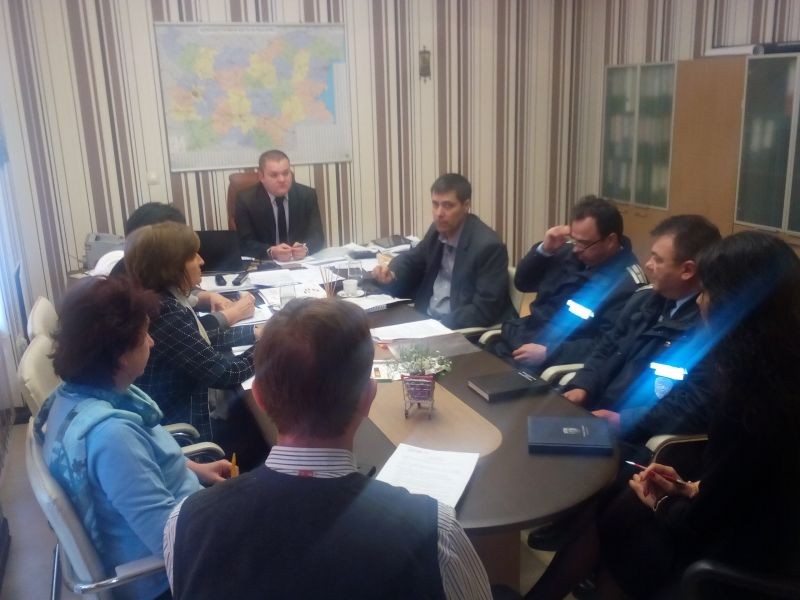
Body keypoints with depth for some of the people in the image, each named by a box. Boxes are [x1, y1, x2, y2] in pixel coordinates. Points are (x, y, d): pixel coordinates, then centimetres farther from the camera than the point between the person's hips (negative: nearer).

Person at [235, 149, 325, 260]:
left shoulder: (307, 195, 0)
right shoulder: (246, 200, -5)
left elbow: (317, 236, -5)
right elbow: (246, 244, -10)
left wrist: (305, 248, -26)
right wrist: (271, 252, -28)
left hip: (302, 263, 2)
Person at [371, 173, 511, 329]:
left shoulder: (488, 246, -19)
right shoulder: (438, 230, 3)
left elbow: (485, 310, -20)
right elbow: (412, 259, 19)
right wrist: (391, 274, -3)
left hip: (459, 330, -7)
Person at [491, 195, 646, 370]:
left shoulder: (628, 283, -14)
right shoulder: (570, 252, 7)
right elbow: (522, 283, 15)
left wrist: (548, 352, -25)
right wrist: (544, 250, -3)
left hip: (555, 361, -7)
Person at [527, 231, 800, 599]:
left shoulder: (749, 399, -31)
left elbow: (698, 525, -22)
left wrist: (660, 502, -3)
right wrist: (689, 490, 5)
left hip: (738, 565, -7)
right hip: (760, 539, 7)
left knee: (610, 526, 10)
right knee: (603, 513, 12)